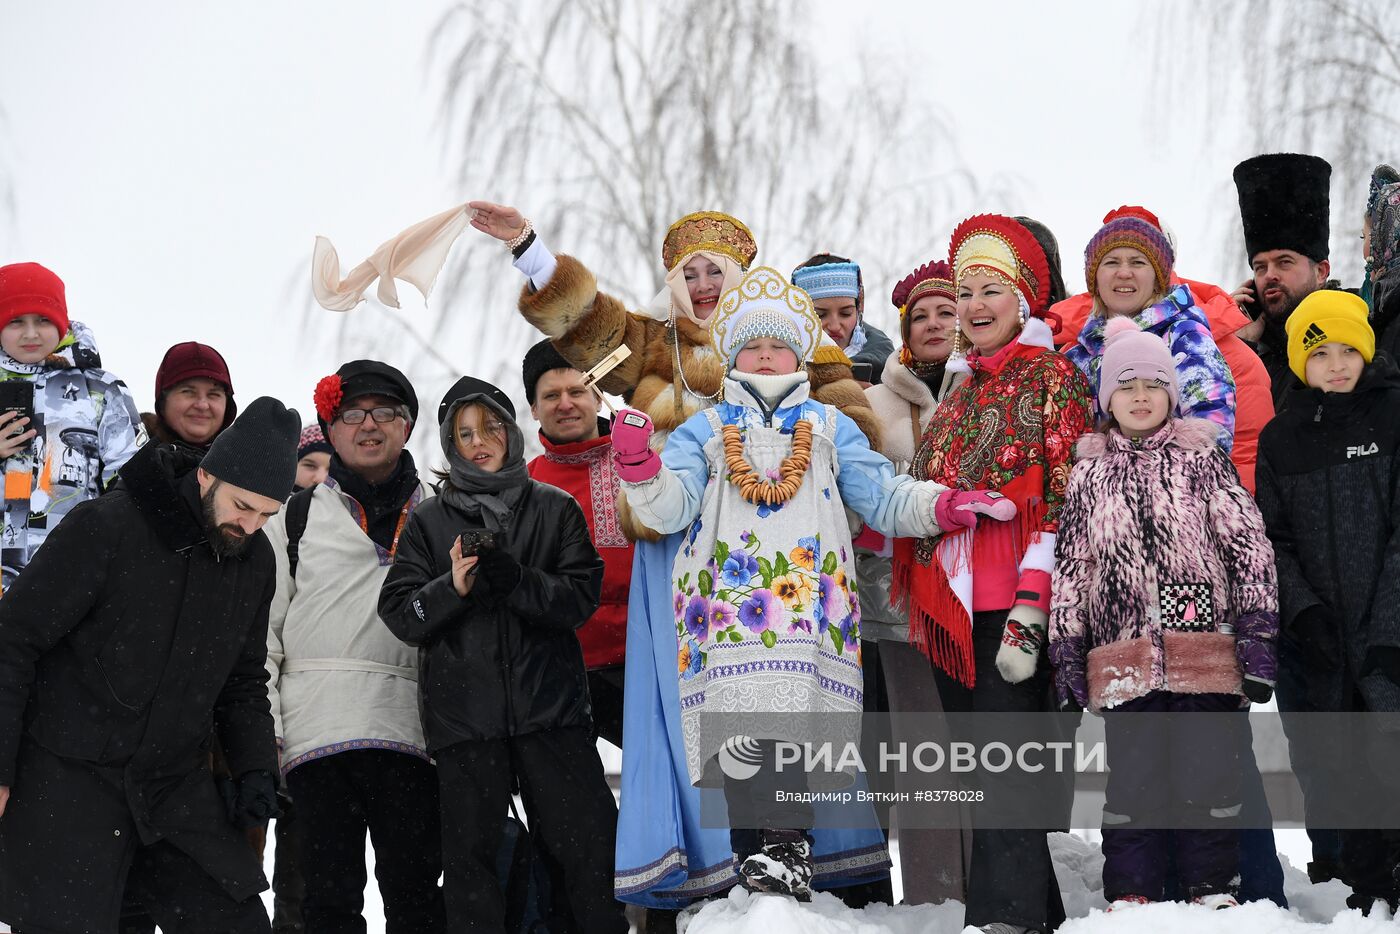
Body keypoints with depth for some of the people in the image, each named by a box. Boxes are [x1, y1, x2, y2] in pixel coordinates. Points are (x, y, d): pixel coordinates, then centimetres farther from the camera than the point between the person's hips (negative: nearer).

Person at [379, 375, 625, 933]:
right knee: (471, 856, 0)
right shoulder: (430, 521, 12)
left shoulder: (555, 509, 11)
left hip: (551, 705, -1)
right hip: (463, 715, 1)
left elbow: (582, 597, 0)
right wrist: (452, 588, -14)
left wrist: (517, 581, -16)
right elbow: (400, 614, 5)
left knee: (589, 845, -6)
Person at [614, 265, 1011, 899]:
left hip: (810, 593, 0)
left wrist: (941, 506, -2)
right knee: (741, 712, -17)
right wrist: (639, 467, -8)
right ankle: (757, 844, -19)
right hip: (732, 586, 0)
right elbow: (671, 509, 11)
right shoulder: (704, 430, 23)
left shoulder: (829, 427, 26)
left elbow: (882, 498, 17)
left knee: (797, 716, -16)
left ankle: (786, 846, -18)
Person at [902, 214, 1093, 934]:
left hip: (1012, 607, -8)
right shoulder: (959, 390, 21)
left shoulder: (1053, 377, -2)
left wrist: (1029, 609, -17)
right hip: (950, 606, 8)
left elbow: (1063, 500, -10)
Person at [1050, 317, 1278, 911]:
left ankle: (1212, 887, 10)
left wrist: (1257, 637, -5)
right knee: (1131, 774, 3)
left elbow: (1249, 548, 2)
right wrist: (1065, 653, 5)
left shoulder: (1203, 459, 7)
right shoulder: (1089, 473, 13)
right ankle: (1130, 893, 10)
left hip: (1206, 655, -1)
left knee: (1208, 769, 0)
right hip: (1123, 659, 1)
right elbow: (1069, 568, 12)